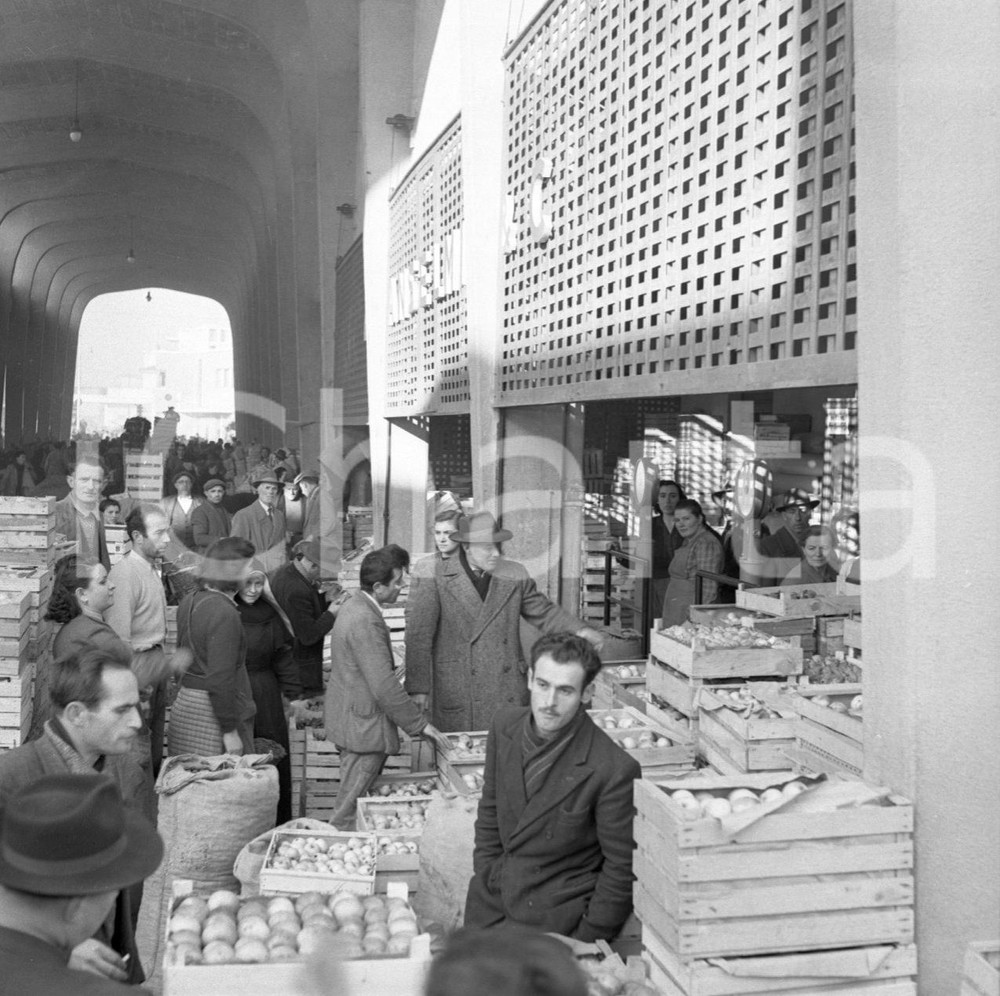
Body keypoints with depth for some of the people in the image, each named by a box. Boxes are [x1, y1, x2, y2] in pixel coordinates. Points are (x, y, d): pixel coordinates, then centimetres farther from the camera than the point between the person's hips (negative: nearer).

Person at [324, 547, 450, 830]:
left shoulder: (355, 606, 9)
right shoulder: (366, 621, -25)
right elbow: (384, 685, -26)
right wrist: (420, 724, -18)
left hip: (352, 719, 10)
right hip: (362, 724, -10)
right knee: (350, 812, 0)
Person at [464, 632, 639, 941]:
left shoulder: (614, 770, -21)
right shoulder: (504, 726, -3)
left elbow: (621, 868, -11)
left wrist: (583, 944, -9)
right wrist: (485, 884, 6)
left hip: (555, 917, -4)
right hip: (493, 903, 5)